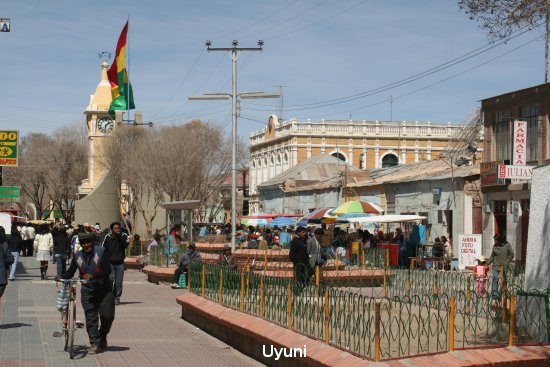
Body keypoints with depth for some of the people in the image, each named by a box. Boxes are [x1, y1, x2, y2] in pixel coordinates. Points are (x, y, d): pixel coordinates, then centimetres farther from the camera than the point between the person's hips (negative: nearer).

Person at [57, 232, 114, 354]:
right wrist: (61, 277, -14)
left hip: (104, 290, -2)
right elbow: (70, 272, 7)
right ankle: (94, 343, 3)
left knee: (107, 315, -4)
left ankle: (102, 337, 21)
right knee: (91, 318, -2)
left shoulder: (101, 251, -8)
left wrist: (93, 275, -30)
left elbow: (107, 270, -16)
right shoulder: (77, 256, 3)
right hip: (87, 291, 2)